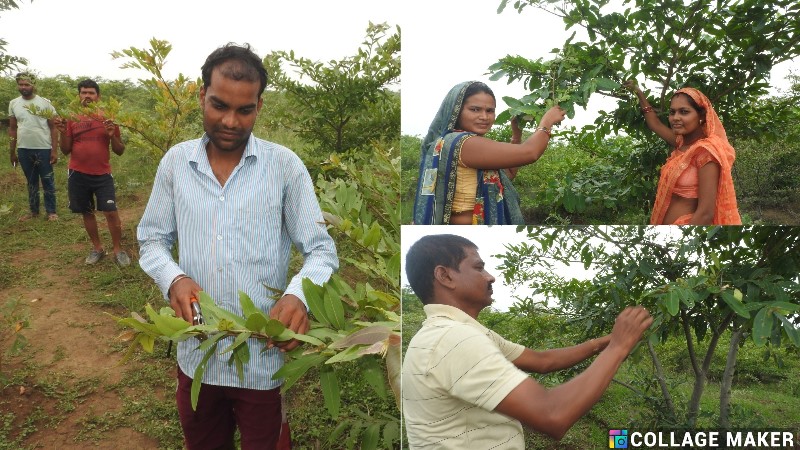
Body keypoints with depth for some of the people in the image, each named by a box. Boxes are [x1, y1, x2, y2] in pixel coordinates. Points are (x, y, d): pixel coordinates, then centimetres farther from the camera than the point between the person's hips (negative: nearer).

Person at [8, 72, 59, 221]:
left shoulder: (44, 103, -4)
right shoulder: (13, 104, 6)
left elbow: (53, 127, -4)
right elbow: (12, 129, 11)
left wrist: (54, 150, -10)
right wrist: (12, 152, 10)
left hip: (43, 149, -3)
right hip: (23, 150, 3)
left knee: (48, 181, 4)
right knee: (31, 182, 14)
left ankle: (51, 212, 13)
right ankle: (33, 211, 24)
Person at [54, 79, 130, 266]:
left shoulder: (108, 118, 0)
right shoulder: (72, 119, 4)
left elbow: (120, 151, 2)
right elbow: (65, 150, 5)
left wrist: (112, 136, -17)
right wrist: (62, 131, -11)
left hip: (103, 174, -2)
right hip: (78, 174, 2)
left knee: (111, 212, -6)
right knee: (87, 212, 11)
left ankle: (118, 250, 8)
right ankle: (97, 248, 27)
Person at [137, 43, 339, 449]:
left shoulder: (285, 165, -8)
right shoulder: (176, 161, 1)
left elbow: (321, 249, -7)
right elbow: (152, 239, 8)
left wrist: (298, 295, -28)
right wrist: (174, 278, -14)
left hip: (266, 357, -2)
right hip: (195, 354, 3)